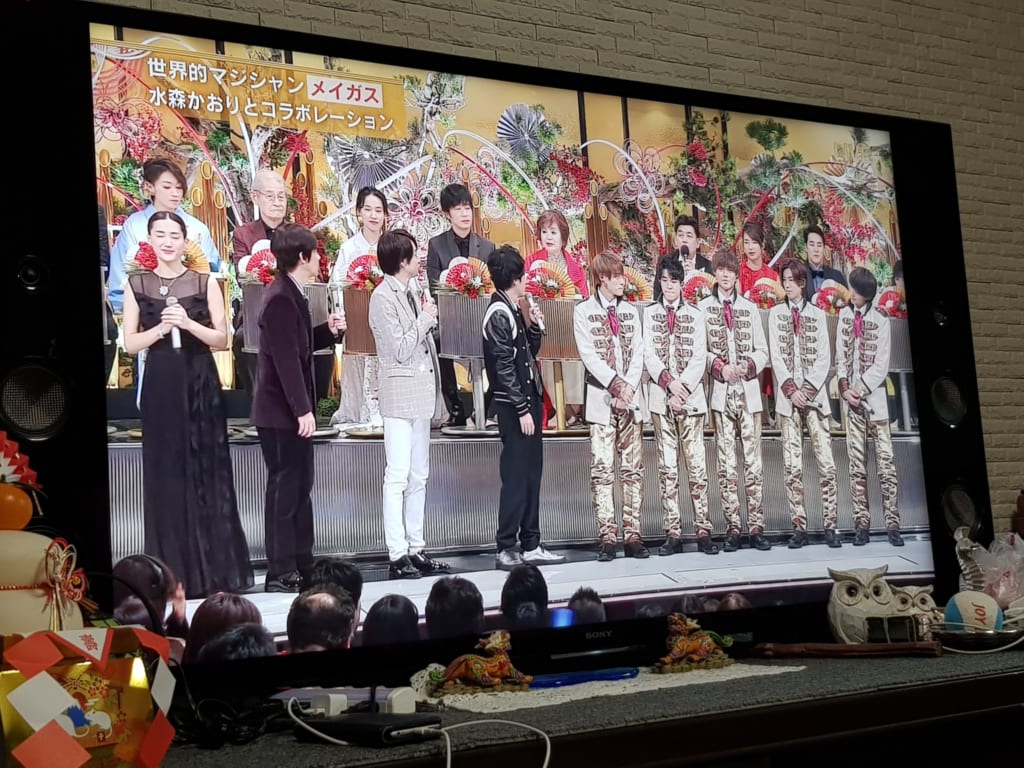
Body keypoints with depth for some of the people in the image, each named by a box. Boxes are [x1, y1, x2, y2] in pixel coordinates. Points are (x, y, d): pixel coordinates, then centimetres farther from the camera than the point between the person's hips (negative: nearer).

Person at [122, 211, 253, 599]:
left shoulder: (205, 283, 4)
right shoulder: (137, 285, 5)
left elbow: (222, 339, 1)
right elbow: (130, 344, 2)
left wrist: (188, 323, -14)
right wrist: (162, 326, -14)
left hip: (201, 385, 0)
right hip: (160, 387, 0)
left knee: (208, 472, 0)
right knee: (165, 475, 1)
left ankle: (215, 570, 8)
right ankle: (173, 573, 8)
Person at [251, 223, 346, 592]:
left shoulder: (291, 295, 12)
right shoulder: (280, 299, -18)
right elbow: (286, 359, -23)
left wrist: (329, 329, 7)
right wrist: (302, 409, -25)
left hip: (291, 410, 10)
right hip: (281, 412, -10)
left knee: (300, 486, 15)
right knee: (284, 489, -4)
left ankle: (301, 564, 24)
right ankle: (280, 572, 2)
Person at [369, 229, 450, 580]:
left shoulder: (410, 292, 14)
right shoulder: (382, 297, -11)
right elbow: (401, 349, -15)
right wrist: (426, 318, -7)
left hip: (421, 394, 9)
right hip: (400, 395, -9)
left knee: (418, 476, 11)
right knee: (398, 476, -8)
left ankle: (415, 549, 17)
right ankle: (397, 555, -6)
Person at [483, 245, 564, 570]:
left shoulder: (512, 310, 14)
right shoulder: (499, 314, -13)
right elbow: (504, 367, -18)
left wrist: (534, 326, 8)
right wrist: (522, 409, -19)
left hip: (528, 400, 10)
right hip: (513, 405, -10)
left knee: (531, 474, 12)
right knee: (516, 476, -6)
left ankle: (531, 545, 18)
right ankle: (506, 549, -1)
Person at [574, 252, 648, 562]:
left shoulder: (630, 311, 15)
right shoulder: (584, 311, 2)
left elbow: (638, 353, 6)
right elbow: (588, 354, -7)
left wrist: (629, 387, -8)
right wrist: (616, 384, -15)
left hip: (632, 400, 4)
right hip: (601, 400, -4)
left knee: (633, 470, 3)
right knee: (602, 471, -6)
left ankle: (633, 535, 5)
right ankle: (607, 537, -4)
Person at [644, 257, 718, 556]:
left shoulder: (695, 315, 9)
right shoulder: (649, 314, 9)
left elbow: (700, 358, 2)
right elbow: (648, 354, 1)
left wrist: (683, 387, -10)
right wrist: (668, 381, -13)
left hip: (691, 397, 0)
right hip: (661, 398, 0)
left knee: (697, 465, -4)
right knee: (667, 467, 1)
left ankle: (703, 531, -3)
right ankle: (673, 533, 3)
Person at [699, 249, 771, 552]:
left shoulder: (750, 308, 13)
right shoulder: (703, 308, 6)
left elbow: (762, 351, 12)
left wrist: (748, 366, -6)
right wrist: (719, 366, -13)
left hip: (748, 391, 2)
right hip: (721, 392, -2)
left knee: (753, 461, -2)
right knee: (726, 464, -1)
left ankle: (756, 527, 0)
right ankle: (733, 527, 3)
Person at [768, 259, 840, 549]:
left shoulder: (818, 315, 11)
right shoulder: (776, 313, 11)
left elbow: (824, 357, 4)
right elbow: (775, 355, 3)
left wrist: (808, 388, -9)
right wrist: (791, 389, -8)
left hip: (815, 394, 0)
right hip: (788, 396, 0)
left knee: (826, 463, -6)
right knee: (792, 466, -3)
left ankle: (830, 526, -2)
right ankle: (799, 527, -1)